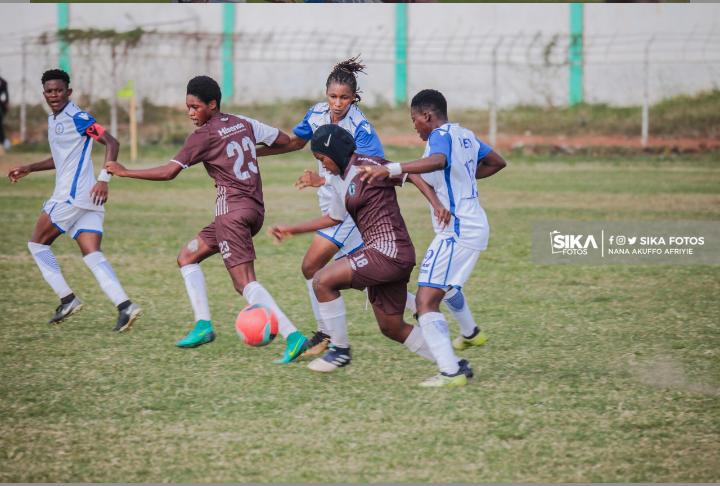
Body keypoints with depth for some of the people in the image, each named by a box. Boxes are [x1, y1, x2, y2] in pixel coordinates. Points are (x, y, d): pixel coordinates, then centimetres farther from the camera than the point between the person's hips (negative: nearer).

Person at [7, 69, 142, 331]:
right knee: (92, 255, -3)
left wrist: (103, 179, -25)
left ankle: (67, 299, 1)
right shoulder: (53, 120, 20)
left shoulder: (77, 118, -9)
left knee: (37, 243, 3)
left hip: (73, 195, -9)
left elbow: (112, 143, -16)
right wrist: (29, 168, 29)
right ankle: (125, 306, -17)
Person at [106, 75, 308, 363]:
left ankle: (292, 336, -24)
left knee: (245, 282, -12)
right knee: (187, 256, 17)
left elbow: (169, 172, -11)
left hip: (232, 211, -9)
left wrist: (124, 172, -3)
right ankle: (203, 325, 9)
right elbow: (285, 140, 19)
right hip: (255, 208, 9)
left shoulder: (203, 136, -8)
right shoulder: (244, 124, 13)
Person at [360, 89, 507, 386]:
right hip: (476, 225, 10)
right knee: (446, 283, 37)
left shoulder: (440, 136, -16)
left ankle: (450, 372, -25)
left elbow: (438, 161, -40)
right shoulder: (464, 135, 11)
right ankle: (471, 333, 60)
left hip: (456, 232, -10)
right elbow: (497, 162, 25)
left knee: (426, 301, -15)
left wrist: (391, 169, -47)